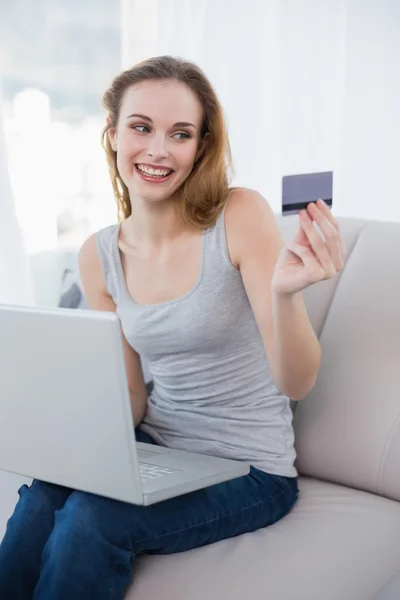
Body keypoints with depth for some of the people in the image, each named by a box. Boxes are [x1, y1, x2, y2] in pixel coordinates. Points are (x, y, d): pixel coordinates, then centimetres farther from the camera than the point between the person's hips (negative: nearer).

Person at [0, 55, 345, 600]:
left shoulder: (241, 216, -14)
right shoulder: (99, 256, 0)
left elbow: (297, 383, -18)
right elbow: (129, 401, 7)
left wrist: (285, 292, -38)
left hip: (248, 471, -3)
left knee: (91, 518, -27)